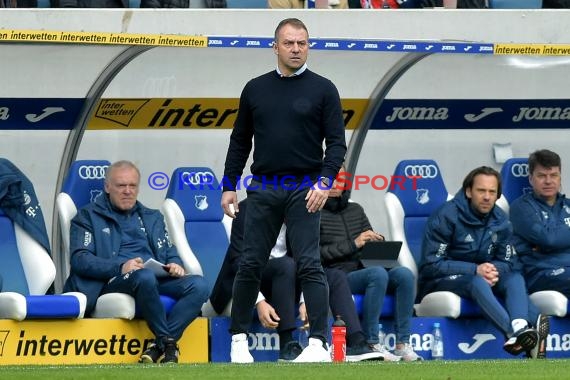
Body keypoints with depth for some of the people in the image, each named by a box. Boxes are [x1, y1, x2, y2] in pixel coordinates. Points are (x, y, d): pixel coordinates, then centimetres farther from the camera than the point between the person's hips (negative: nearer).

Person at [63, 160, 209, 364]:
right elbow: (80, 260, -2)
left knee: (198, 285, -26)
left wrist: (175, 264, -3)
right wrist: (120, 267, -18)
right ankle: (168, 342, -27)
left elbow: (170, 253, 25)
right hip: (111, 282, -5)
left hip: (157, 279, 5)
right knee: (144, 277, -40)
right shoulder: (89, 216, 13)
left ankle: (159, 346, -32)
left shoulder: (152, 218, 30)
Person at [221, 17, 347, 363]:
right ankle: (239, 338, 16)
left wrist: (325, 181, -16)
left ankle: (319, 343, -10)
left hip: (304, 189, -3)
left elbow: (337, 142, -2)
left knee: (309, 266, -9)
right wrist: (229, 186, 10)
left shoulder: (322, 89, 1)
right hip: (263, 189, 3)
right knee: (250, 265, 4)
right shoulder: (256, 89, 10)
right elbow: (240, 141, 15)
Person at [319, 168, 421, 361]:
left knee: (404, 274, -22)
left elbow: (371, 242, 26)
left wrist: (377, 241, 1)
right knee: (378, 273, -34)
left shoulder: (355, 210, 22)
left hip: (362, 271, 6)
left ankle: (403, 344, -27)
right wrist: (353, 245, -13)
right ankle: (371, 343, -31)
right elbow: (317, 254, -8)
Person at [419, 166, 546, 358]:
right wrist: (476, 270, -24)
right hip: (440, 283, -6)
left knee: (515, 277, -22)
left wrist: (494, 270, -20)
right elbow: (431, 265, -16)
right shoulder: (446, 216, -13)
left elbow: (507, 262, 6)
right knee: (477, 282, -36)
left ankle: (520, 326, -52)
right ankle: (516, 333, -57)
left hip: (481, 278, 6)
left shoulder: (500, 221, 5)